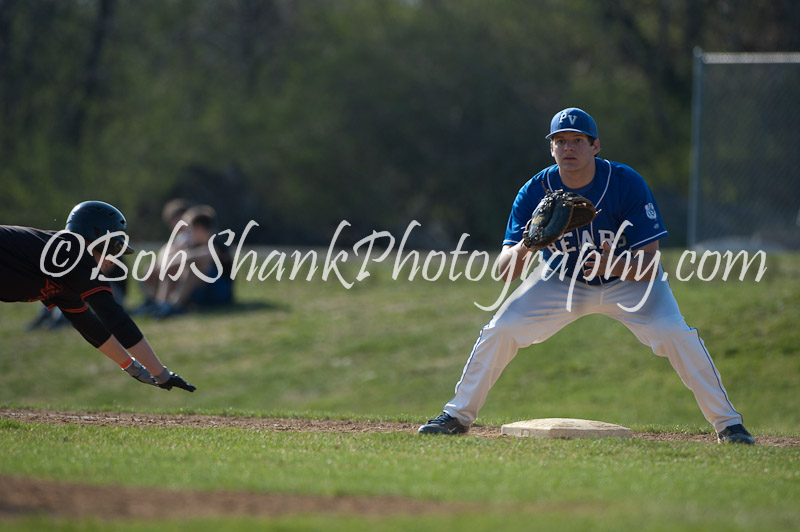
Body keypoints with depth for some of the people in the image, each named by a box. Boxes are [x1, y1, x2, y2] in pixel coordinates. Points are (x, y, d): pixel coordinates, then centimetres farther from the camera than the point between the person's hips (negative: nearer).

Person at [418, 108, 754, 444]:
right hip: (562, 282, 2)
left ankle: (727, 423, -9)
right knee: (500, 330, -12)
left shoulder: (627, 184, -27)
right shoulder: (535, 192, -21)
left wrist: (615, 267, -49)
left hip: (629, 281, -2)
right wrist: (525, 246, -45)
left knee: (675, 334, -23)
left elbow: (650, 266, -28)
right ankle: (457, 416, 7)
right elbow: (504, 272, -23)